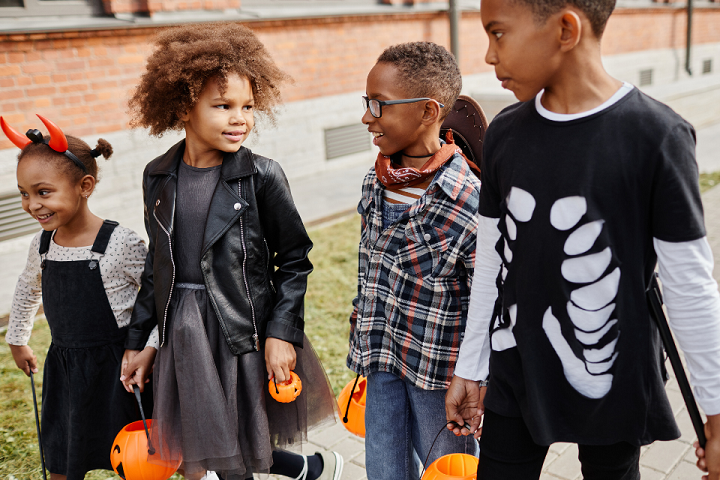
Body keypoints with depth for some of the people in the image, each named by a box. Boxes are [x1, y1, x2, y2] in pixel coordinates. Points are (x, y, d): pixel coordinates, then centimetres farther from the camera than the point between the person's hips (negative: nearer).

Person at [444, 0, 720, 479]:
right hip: (514, 379, 3)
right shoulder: (505, 133, -3)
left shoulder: (656, 136, -16)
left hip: (613, 386, -3)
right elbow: (490, 264, 5)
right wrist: (470, 368, 10)